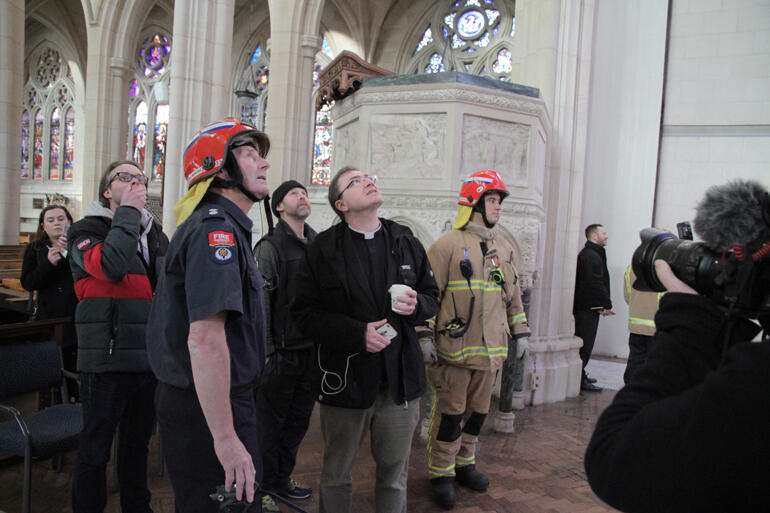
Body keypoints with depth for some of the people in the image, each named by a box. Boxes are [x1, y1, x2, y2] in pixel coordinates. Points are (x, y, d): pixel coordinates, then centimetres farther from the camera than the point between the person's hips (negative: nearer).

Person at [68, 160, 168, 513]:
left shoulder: (155, 234, 14)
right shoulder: (88, 231, -4)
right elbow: (111, 266, -26)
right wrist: (127, 213, -17)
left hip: (150, 359, 6)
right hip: (106, 361, -6)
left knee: (137, 443, 20)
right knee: (95, 450, 4)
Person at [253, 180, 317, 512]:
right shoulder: (270, 247, -7)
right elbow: (259, 301, -13)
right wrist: (265, 351, -17)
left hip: (312, 350, 6)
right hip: (282, 351, -6)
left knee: (299, 419, 15)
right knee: (270, 422, 5)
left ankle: (282, 477, 32)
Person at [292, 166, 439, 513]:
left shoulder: (406, 243, 6)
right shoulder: (323, 249, -4)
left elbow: (431, 295, 14)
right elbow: (305, 312, -8)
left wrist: (417, 305, -9)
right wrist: (357, 333, -19)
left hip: (401, 377, 3)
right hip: (345, 377, -2)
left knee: (394, 473, 16)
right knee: (336, 474, 16)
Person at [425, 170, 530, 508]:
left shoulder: (504, 249, 14)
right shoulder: (448, 245, -7)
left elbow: (513, 295, 21)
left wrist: (520, 332, 18)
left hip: (491, 350, 6)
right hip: (454, 348, -6)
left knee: (477, 411, 16)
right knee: (450, 413, 2)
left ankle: (464, 463, 32)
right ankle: (441, 473, 16)